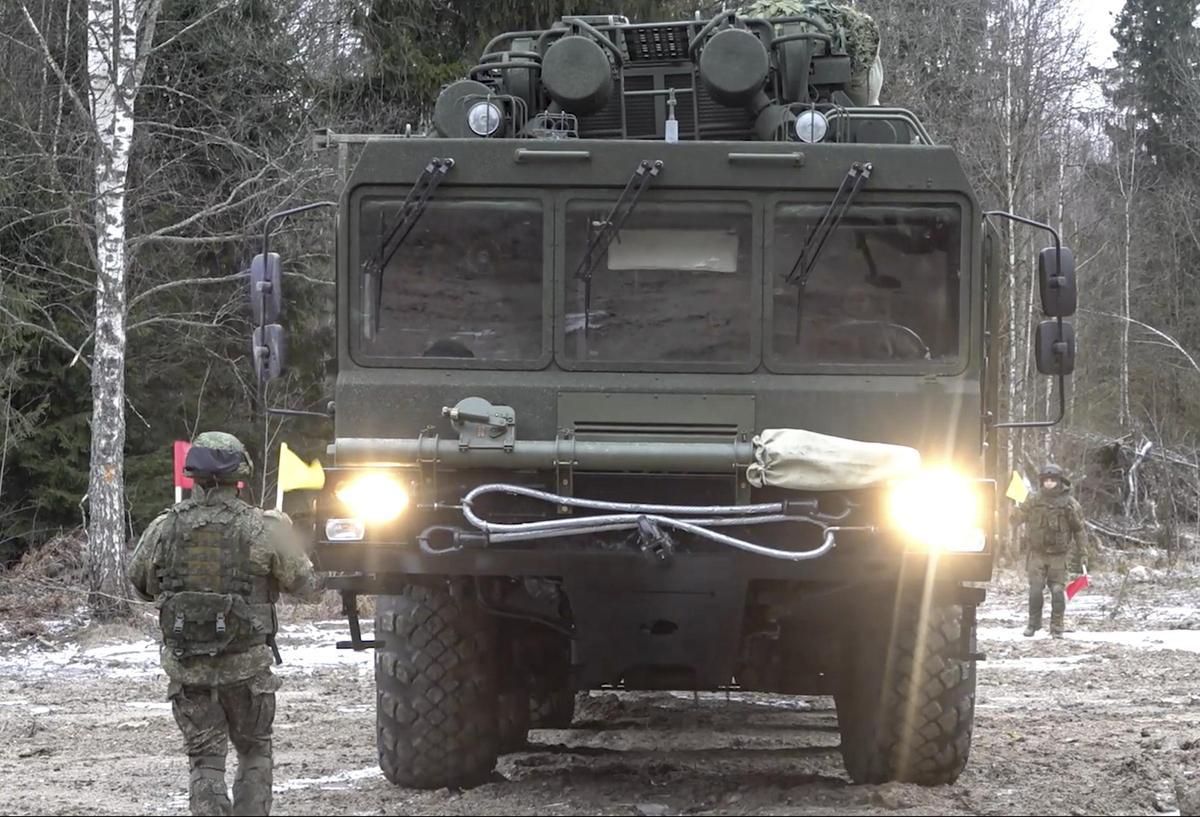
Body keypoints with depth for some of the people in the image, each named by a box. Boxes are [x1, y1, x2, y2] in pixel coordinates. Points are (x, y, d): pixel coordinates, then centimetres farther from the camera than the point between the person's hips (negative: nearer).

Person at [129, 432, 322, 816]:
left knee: (205, 761, 7)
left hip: (185, 665, 2)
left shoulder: (164, 528, -3)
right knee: (254, 754, 17)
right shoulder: (264, 528, -11)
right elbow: (306, 586, -2)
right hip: (245, 664, -1)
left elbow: (139, 582, 10)